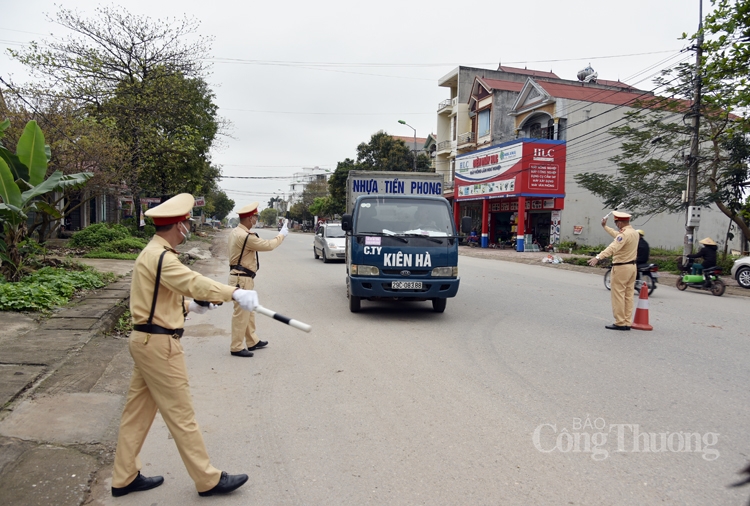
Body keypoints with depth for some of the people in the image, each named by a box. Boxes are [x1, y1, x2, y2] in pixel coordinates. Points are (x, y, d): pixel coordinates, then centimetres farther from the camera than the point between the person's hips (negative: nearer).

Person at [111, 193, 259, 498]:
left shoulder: (152, 253, 14)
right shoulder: (160, 256, -20)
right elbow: (193, 282, -35)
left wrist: (189, 306, 10)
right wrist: (235, 293, -42)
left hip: (146, 340, 10)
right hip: (159, 344, -10)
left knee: (138, 412, 17)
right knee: (181, 415, 0)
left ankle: (125, 478, 30)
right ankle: (209, 481, 11)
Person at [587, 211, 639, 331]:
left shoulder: (624, 234, -18)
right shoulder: (634, 232, 12)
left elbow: (613, 248, -34)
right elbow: (617, 236, 30)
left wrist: (598, 257, -44)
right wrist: (605, 226, 40)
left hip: (621, 267, -9)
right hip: (632, 266, 9)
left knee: (618, 295, -3)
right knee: (628, 295, 11)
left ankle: (620, 323, -2)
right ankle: (627, 323, 14)